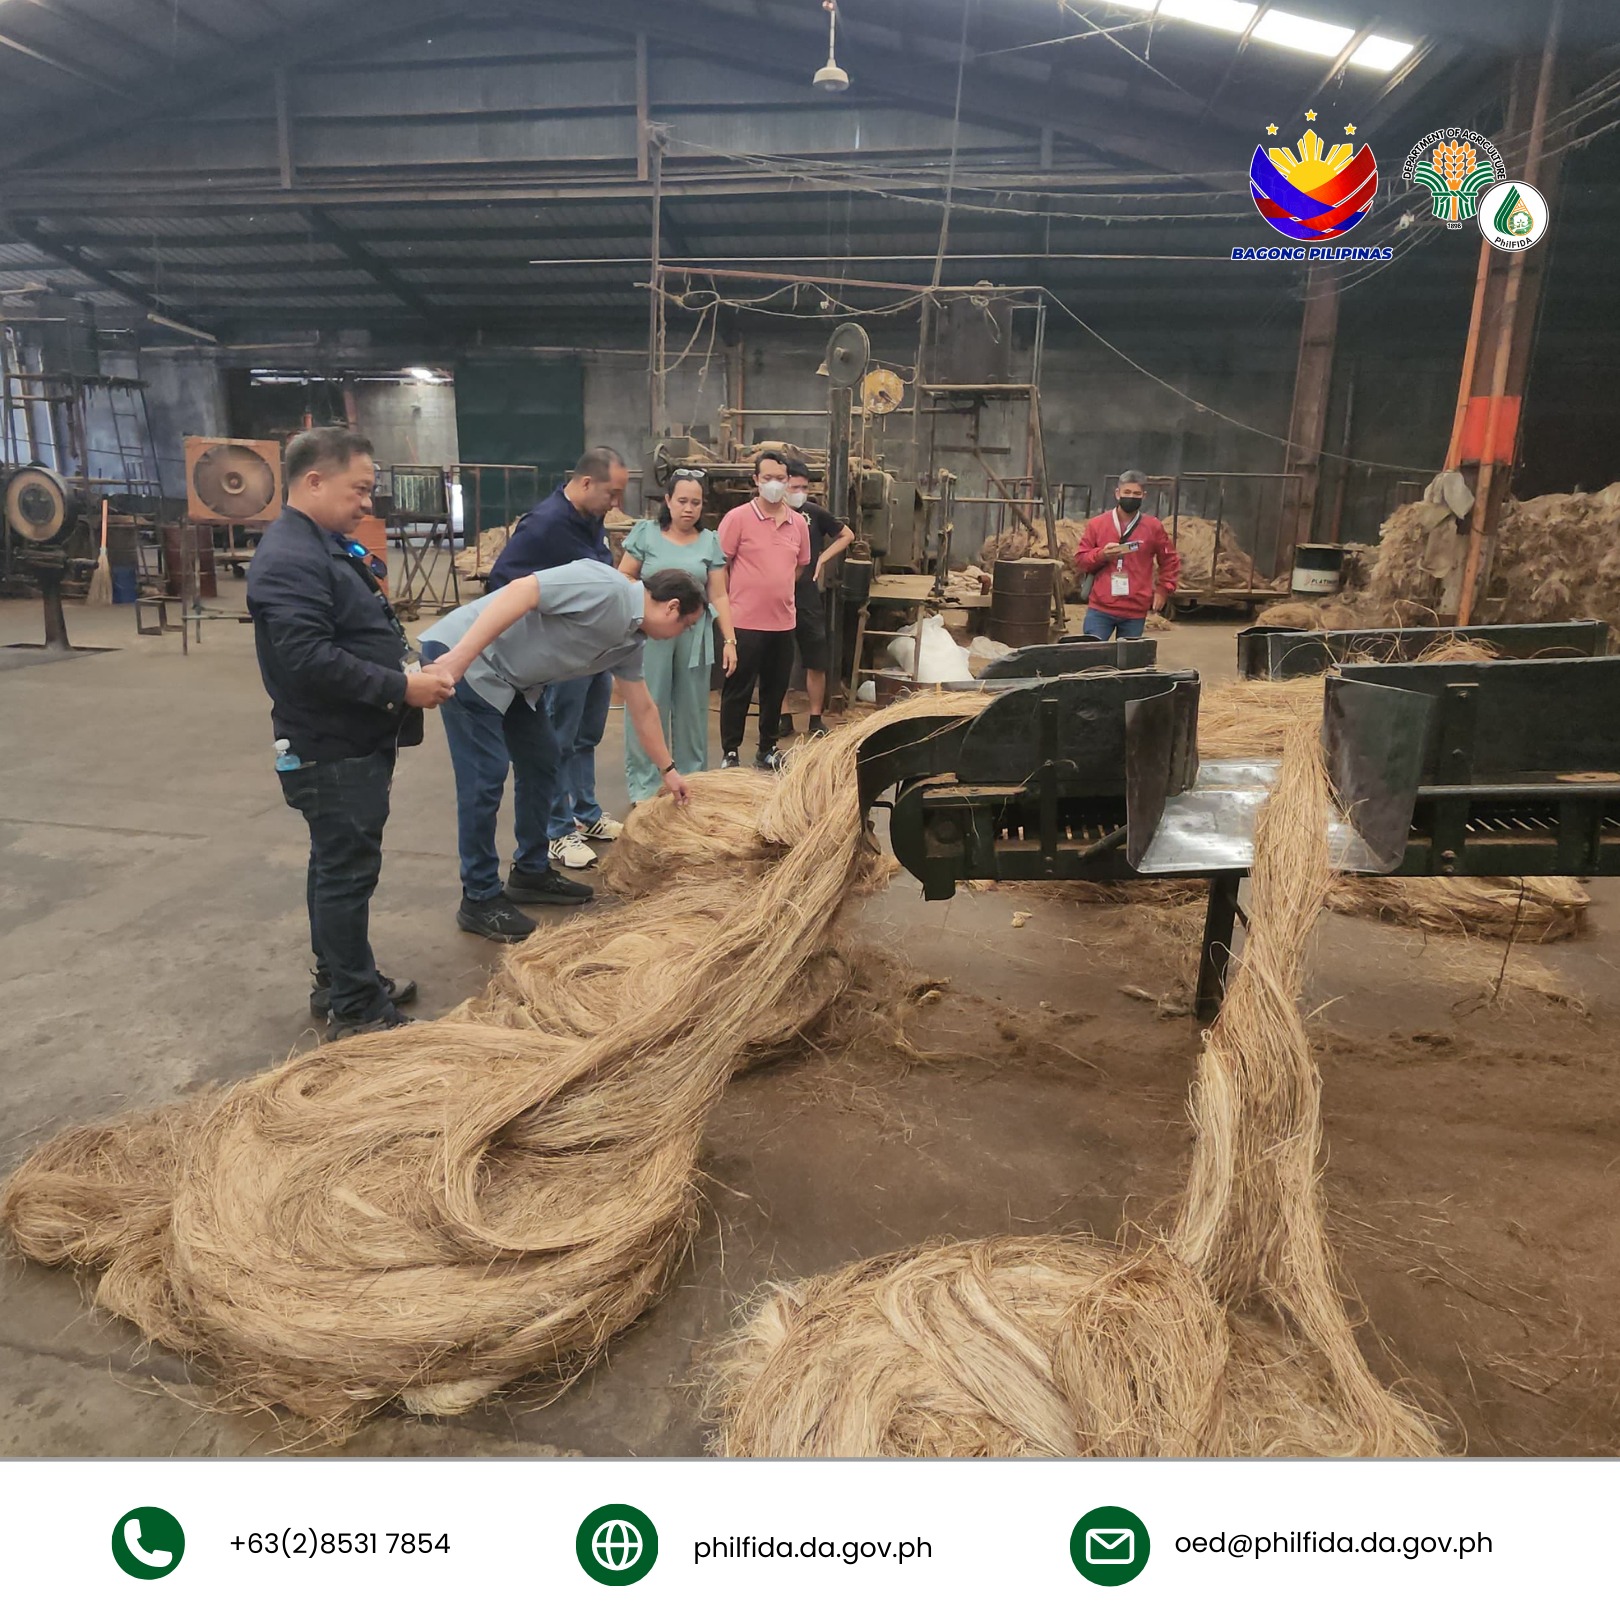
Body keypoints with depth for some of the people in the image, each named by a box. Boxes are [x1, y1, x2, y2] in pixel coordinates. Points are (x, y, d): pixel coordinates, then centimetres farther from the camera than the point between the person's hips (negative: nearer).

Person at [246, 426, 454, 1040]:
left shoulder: (331, 545, 14)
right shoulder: (289, 559, -20)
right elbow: (308, 660, -29)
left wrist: (410, 664, 9)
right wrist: (400, 687, -23)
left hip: (357, 744, 10)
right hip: (330, 753, -10)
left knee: (338, 868, 19)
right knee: (347, 873, -1)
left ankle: (338, 982, 33)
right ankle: (356, 1011, 10)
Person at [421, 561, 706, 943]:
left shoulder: (630, 641, 10)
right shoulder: (607, 587, -20)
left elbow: (642, 709, 23)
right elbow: (521, 591, -28)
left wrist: (667, 769, 30)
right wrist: (459, 659, -32)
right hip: (464, 658, -10)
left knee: (540, 762, 14)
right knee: (486, 777, -10)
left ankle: (531, 873, 26)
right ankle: (479, 899, 1)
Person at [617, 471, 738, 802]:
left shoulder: (710, 541, 7)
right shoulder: (646, 533, 2)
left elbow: (719, 596, 5)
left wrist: (729, 639, 0)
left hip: (694, 634, 2)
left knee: (692, 709, 8)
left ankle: (691, 780, 20)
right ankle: (643, 786, 6)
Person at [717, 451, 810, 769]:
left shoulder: (798, 523, 7)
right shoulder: (738, 518, -7)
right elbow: (719, 566, -5)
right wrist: (731, 604, -4)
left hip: (784, 622, 5)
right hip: (745, 622, -5)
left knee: (775, 690, 12)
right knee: (738, 690, 2)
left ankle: (767, 750, 25)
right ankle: (730, 754, 12)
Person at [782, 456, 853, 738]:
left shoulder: (815, 513, 0)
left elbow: (846, 536, 13)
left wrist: (822, 559, 3)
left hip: (809, 600, 1)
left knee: (816, 663, 5)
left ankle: (816, 718, 16)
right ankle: (783, 716, 19)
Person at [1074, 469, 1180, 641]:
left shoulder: (1153, 526, 4)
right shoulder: (1097, 524, 3)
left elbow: (1170, 560, 14)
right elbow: (1080, 560, 5)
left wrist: (1163, 590, 5)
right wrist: (1101, 555, -14)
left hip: (1136, 612, 1)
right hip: (1100, 609, 0)